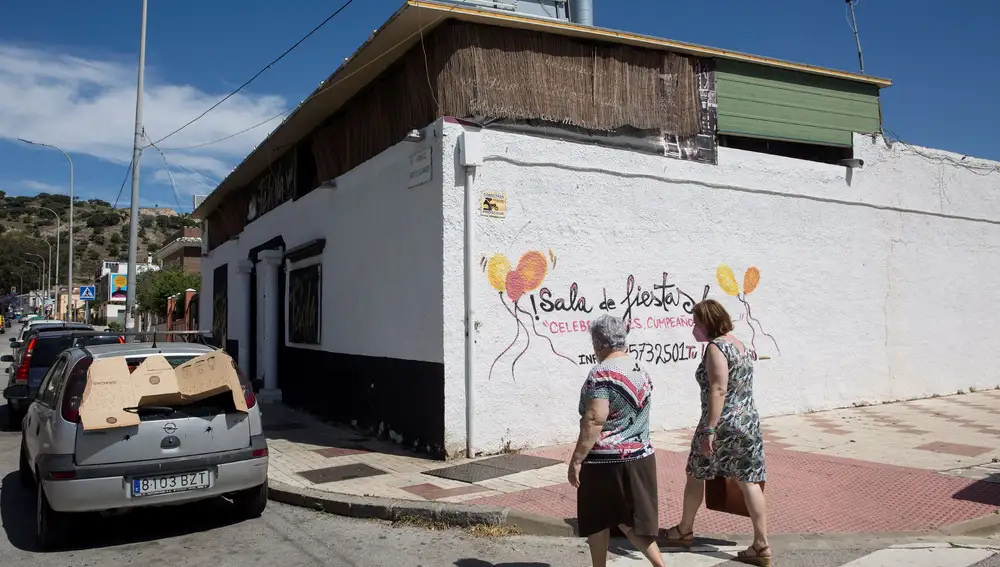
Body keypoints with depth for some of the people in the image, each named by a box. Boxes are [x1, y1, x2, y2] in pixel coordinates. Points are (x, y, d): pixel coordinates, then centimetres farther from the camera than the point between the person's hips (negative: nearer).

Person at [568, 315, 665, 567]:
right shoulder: (641, 371, 8)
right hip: (639, 457, 7)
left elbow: (594, 420, -24)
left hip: (605, 461, -7)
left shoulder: (601, 373, -17)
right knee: (630, 519, 14)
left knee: (596, 521, 11)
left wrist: (577, 459, -19)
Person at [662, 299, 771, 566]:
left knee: (696, 475, 11)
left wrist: (709, 429, -24)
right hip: (748, 422, 8)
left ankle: (684, 531, 27)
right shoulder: (739, 344, 13)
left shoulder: (716, 347, -14)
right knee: (749, 482, 6)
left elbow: (718, 390, -24)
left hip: (723, 424, -8)